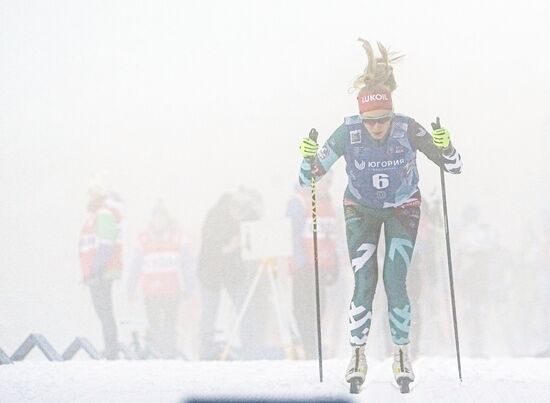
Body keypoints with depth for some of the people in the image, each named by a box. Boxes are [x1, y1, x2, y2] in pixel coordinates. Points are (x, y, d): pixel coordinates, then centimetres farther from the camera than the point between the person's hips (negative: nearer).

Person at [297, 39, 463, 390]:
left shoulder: (408, 129, -26)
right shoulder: (348, 133, -26)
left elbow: (454, 167, -17)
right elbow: (308, 178, -18)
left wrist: (445, 146, -38)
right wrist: (308, 156, -38)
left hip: (403, 210, 0)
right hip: (361, 211, 1)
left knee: (395, 282, -10)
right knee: (364, 284, -9)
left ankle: (402, 353, 7)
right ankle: (358, 354, 6)